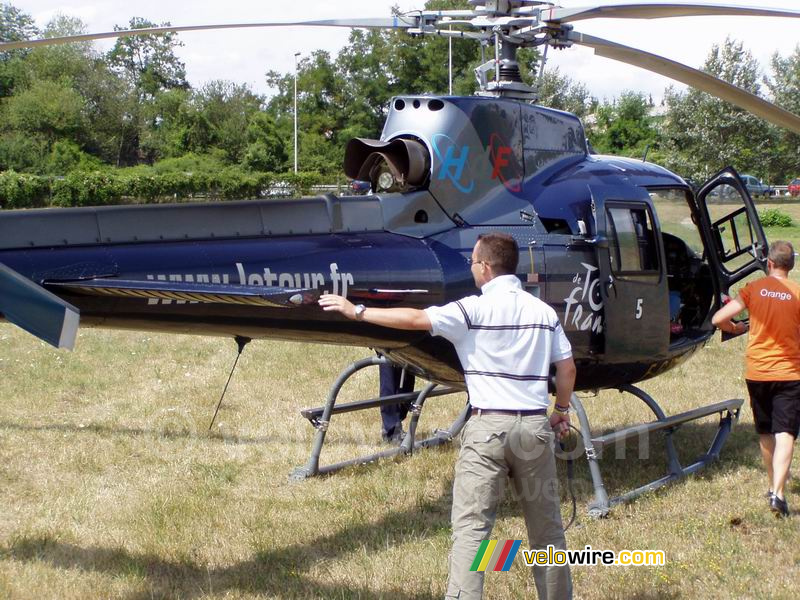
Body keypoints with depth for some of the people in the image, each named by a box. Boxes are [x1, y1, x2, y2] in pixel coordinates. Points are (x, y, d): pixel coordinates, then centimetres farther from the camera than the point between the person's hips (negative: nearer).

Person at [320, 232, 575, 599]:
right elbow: (567, 368, 8)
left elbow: (415, 319, -12)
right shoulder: (544, 311, 7)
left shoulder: (475, 309, -7)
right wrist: (562, 410, 23)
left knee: (470, 527, -4)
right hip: (535, 425, 5)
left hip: (489, 426, -5)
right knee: (546, 525, 16)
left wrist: (356, 311, -5)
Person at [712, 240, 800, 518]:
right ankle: (777, 492, -22)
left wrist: (736, 328, 13)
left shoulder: (754, 289, -3)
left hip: (757, 372, 2)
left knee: (765, 433, 19)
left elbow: (718, 319, -8)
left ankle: (773, 485, 32)